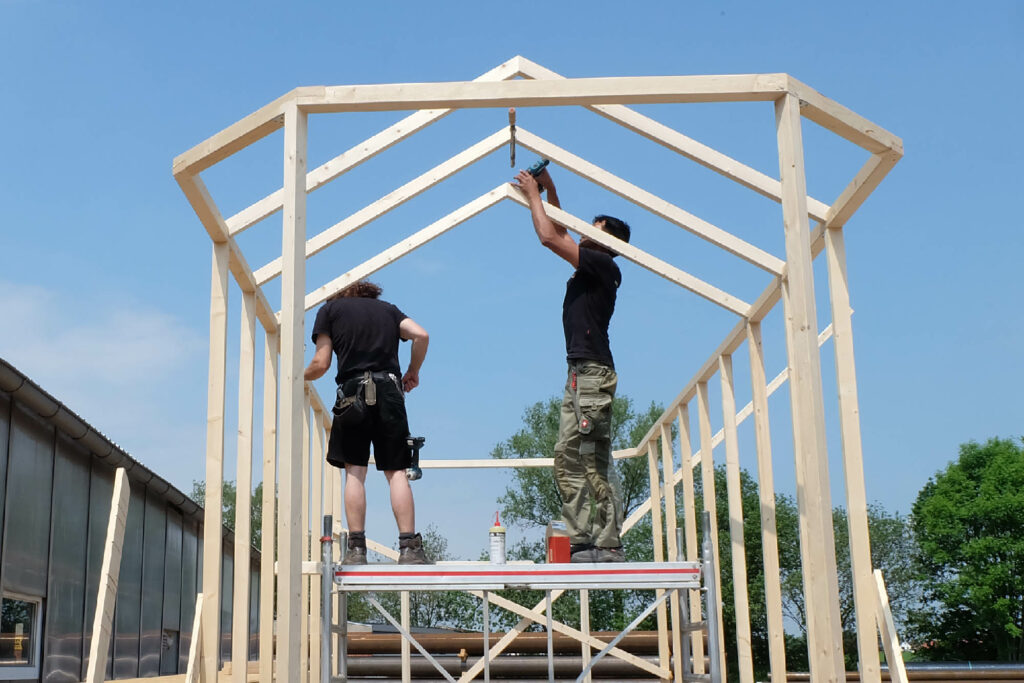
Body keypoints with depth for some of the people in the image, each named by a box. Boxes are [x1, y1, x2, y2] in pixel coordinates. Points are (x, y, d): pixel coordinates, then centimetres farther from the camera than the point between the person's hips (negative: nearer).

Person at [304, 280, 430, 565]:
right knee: (396, 471, 1)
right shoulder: (388, 309, 22)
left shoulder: (330, 309, 15)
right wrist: (413, 371, 20)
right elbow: (421, 335, 5)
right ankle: (409, 546, -7)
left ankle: (356, 547, -7)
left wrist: (300, 377, 26)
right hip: (389, 389, 2)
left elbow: (321, 363, 6)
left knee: (354, 471, 0)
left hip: (352, 389, -2)